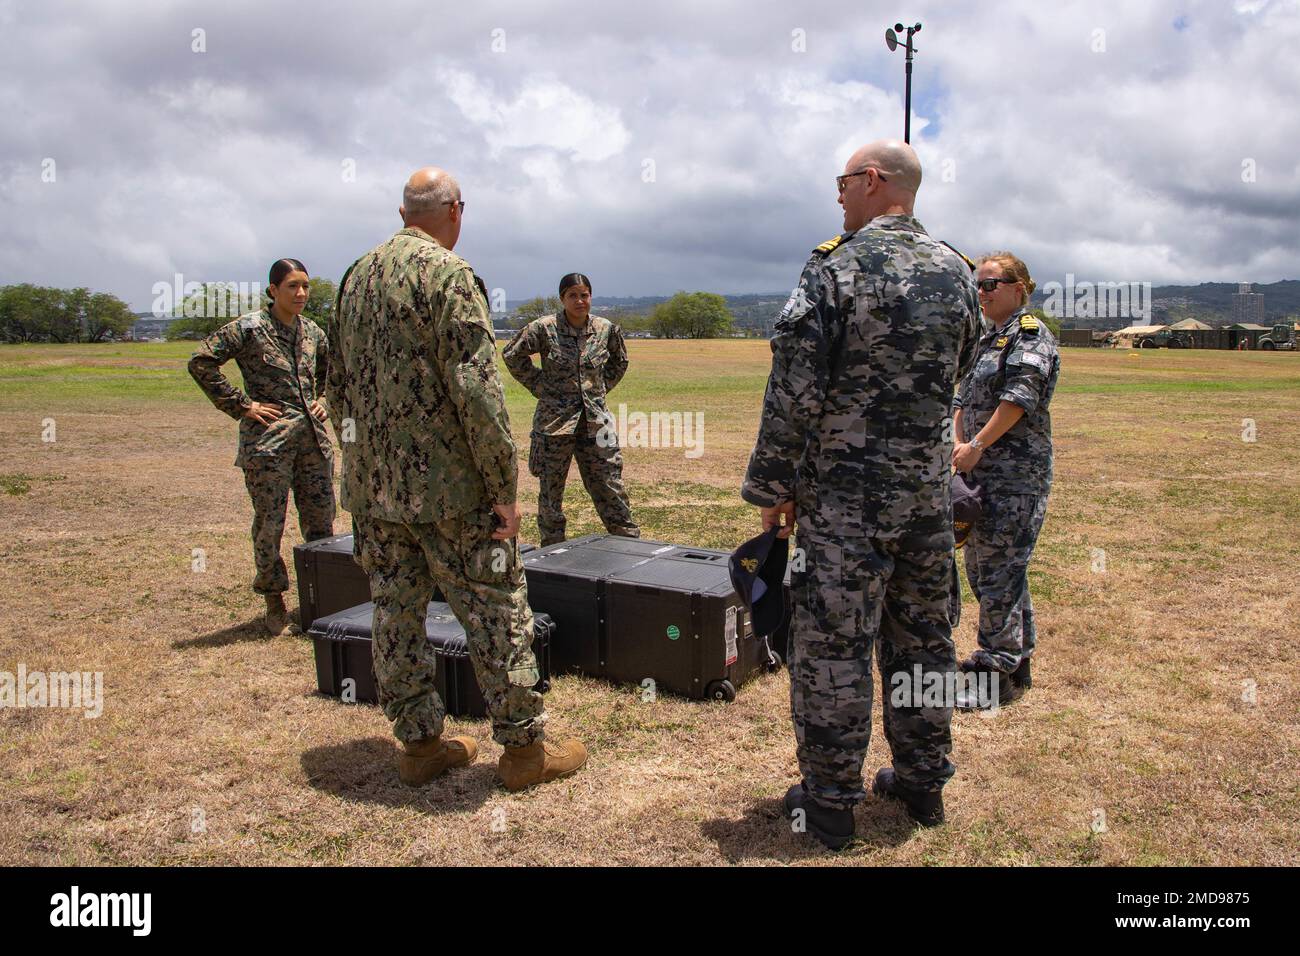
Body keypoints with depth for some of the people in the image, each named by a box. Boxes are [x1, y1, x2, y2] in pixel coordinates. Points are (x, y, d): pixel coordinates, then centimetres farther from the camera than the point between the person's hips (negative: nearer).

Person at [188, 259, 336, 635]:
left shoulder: (312, 332, 11)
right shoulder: (249, 328, -6)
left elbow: (334, 370, 29)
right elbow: (200, 362, -10)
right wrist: (241, 405, -11)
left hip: (313, 438, 5)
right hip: (268, 440, -5)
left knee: (321, 523, 9)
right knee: (269, 524, 3)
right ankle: (274, 600, 19)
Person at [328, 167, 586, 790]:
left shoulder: (356, 277, 13)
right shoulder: (448, 275, -12)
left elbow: (337, 386, 17)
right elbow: (476, 390, -19)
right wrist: (505, 487, -15)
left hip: (371, 485, 8)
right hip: (445, 485, -7)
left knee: (396, 611, 13)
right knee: (496, 610, 3)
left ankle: (420, 744, 24)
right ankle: (523, 748, 12)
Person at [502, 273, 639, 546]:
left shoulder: (607, 329, 2)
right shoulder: (544, 328, -8)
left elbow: (620, 362, 20)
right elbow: (512, 355, 3)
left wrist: (601, 388, 10)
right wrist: (539, 386, 0)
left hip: (595, 419, 2)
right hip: (555, 419, -2)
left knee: (610, 487, 5)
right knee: (551, 490, 7)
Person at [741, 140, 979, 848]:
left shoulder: (837, 266, -12)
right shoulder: (956, 272, 8)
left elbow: (796, 389, -14)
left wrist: (772, 484, -5)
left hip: (845, 493, -6)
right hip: (929, 490, 6)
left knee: (833, 647, 4)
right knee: (923, 639, 16)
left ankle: (829, 800, 15)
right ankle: (923, 781, 30)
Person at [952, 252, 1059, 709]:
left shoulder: (1030, 335, -7)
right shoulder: (987, 338, 20)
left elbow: (1017, 399, -18)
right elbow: (964, 398, 16)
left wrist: (977, 445, -17)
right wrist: (959, 444, 1)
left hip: (1016, 474, -9)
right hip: (983, 471, 10)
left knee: (999, 571, -8)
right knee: (983, 565, 15)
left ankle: (999, 675, 0)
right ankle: (1016, 654, 28)